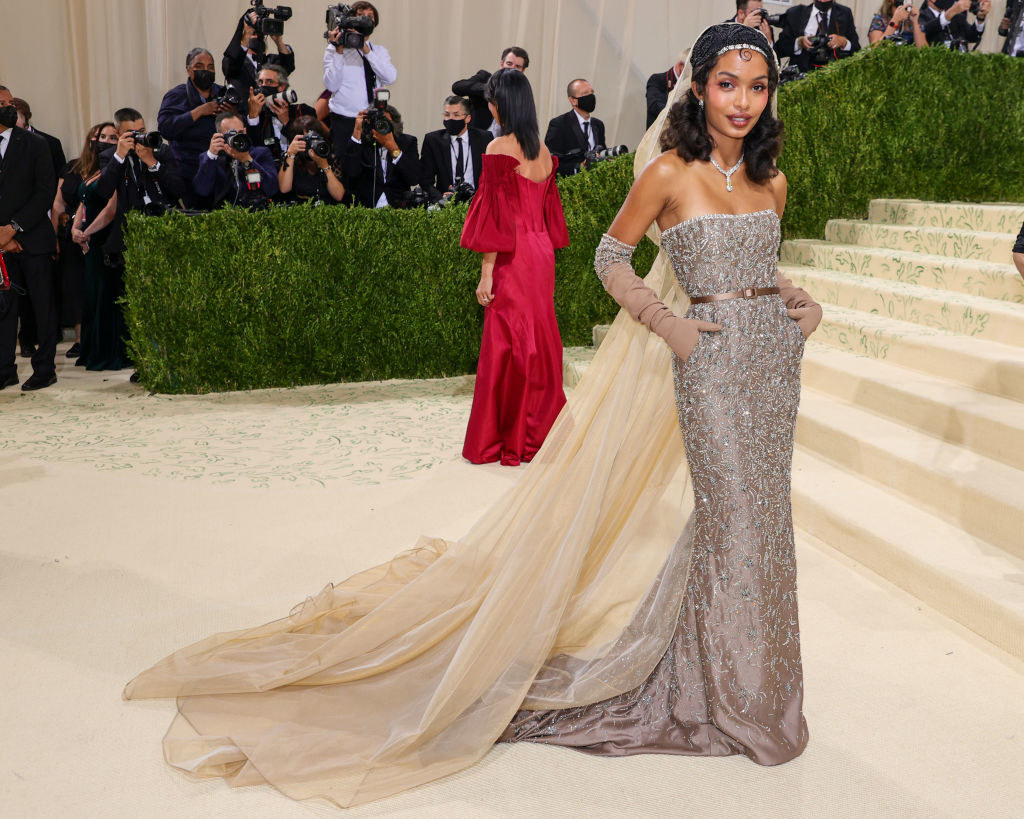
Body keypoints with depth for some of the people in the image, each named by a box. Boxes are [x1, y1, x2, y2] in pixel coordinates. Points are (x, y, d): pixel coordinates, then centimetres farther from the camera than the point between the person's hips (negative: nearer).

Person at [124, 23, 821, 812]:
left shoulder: (771, 182, 11)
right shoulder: (669, 173, -6)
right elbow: (611, 256, 0)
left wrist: (798, 300, 3)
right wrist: (669, 323, -11)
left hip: (774, 363, 6)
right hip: (709, 365, -6)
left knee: (760, 520, 12)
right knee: (730, 522, -1)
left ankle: (757, 681, 32)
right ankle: (732, 692, 20)